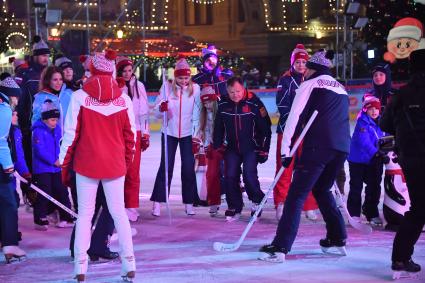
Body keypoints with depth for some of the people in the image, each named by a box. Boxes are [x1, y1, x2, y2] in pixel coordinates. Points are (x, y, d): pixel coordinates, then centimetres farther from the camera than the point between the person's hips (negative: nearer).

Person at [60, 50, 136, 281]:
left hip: (86, 163, -1)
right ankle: (129, 264, 9)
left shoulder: (79, 97, -9)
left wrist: (64, 163, 2)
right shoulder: (123, 99, -3)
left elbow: (71, 133, -7)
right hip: (115, 164, 1)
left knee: (85, 213, 7)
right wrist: (127, 160, 15)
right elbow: (130, 134, 2)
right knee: (119, 212, 10)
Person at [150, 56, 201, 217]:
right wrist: (161, 108, -28)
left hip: (188, 133, 1)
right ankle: (157, 203, 3)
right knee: (166, 166, -2)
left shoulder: (195, 88, -4)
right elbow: (157, 110, -5)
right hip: (169, 132, -1)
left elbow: (196, 113, 1)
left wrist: (196, 135, -1)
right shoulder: (167, 87, -5)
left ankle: (189, 203, 13)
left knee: (189, 167, 1)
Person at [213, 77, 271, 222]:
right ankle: (234, 207, 9)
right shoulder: (223, 105, -2)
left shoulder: (253, 104, -13)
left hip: (251, 147, -4)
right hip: (232, 148, 4)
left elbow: (265, 127, -6)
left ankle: (257, 201, 9)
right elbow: (218, 127, 12)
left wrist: (264, 149, -6)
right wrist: (218, 146, 10)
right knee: (230, 176, -6)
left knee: (249, 175, -17)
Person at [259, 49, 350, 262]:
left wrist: (285, 150, -4)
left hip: (318, 147, -7)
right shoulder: (341, 89, 27)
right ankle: (338, 239, 22)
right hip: (342, 148, 7)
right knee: (322, 190, 25)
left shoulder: (310, 84, 6)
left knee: (296, 195, -8)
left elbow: (294, 117, -3)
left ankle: (280, 247, -16)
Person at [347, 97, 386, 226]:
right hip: (358, 160, -6)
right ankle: (354, 213, 8)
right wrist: (376, 153, -36)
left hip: (374, 162, 6)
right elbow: (364, 141, -28)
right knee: (356, 186, 1)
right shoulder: (362, 123, -16)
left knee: (374, 186, 9)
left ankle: (372, 213, 21)